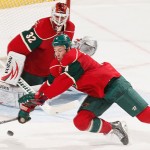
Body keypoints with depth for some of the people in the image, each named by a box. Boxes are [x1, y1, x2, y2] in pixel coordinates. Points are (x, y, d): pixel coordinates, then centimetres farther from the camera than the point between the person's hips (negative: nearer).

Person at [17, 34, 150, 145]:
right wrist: (28, 105, -1)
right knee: (81, 122, -13)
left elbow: (63, 83, -28)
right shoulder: (57, 66, 3)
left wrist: (41, 97, -27)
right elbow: (49, 86, 5)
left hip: (113, 84, -8)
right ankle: (113, 128, 5)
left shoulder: (74, 57, -22)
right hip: (97, 95, 8)